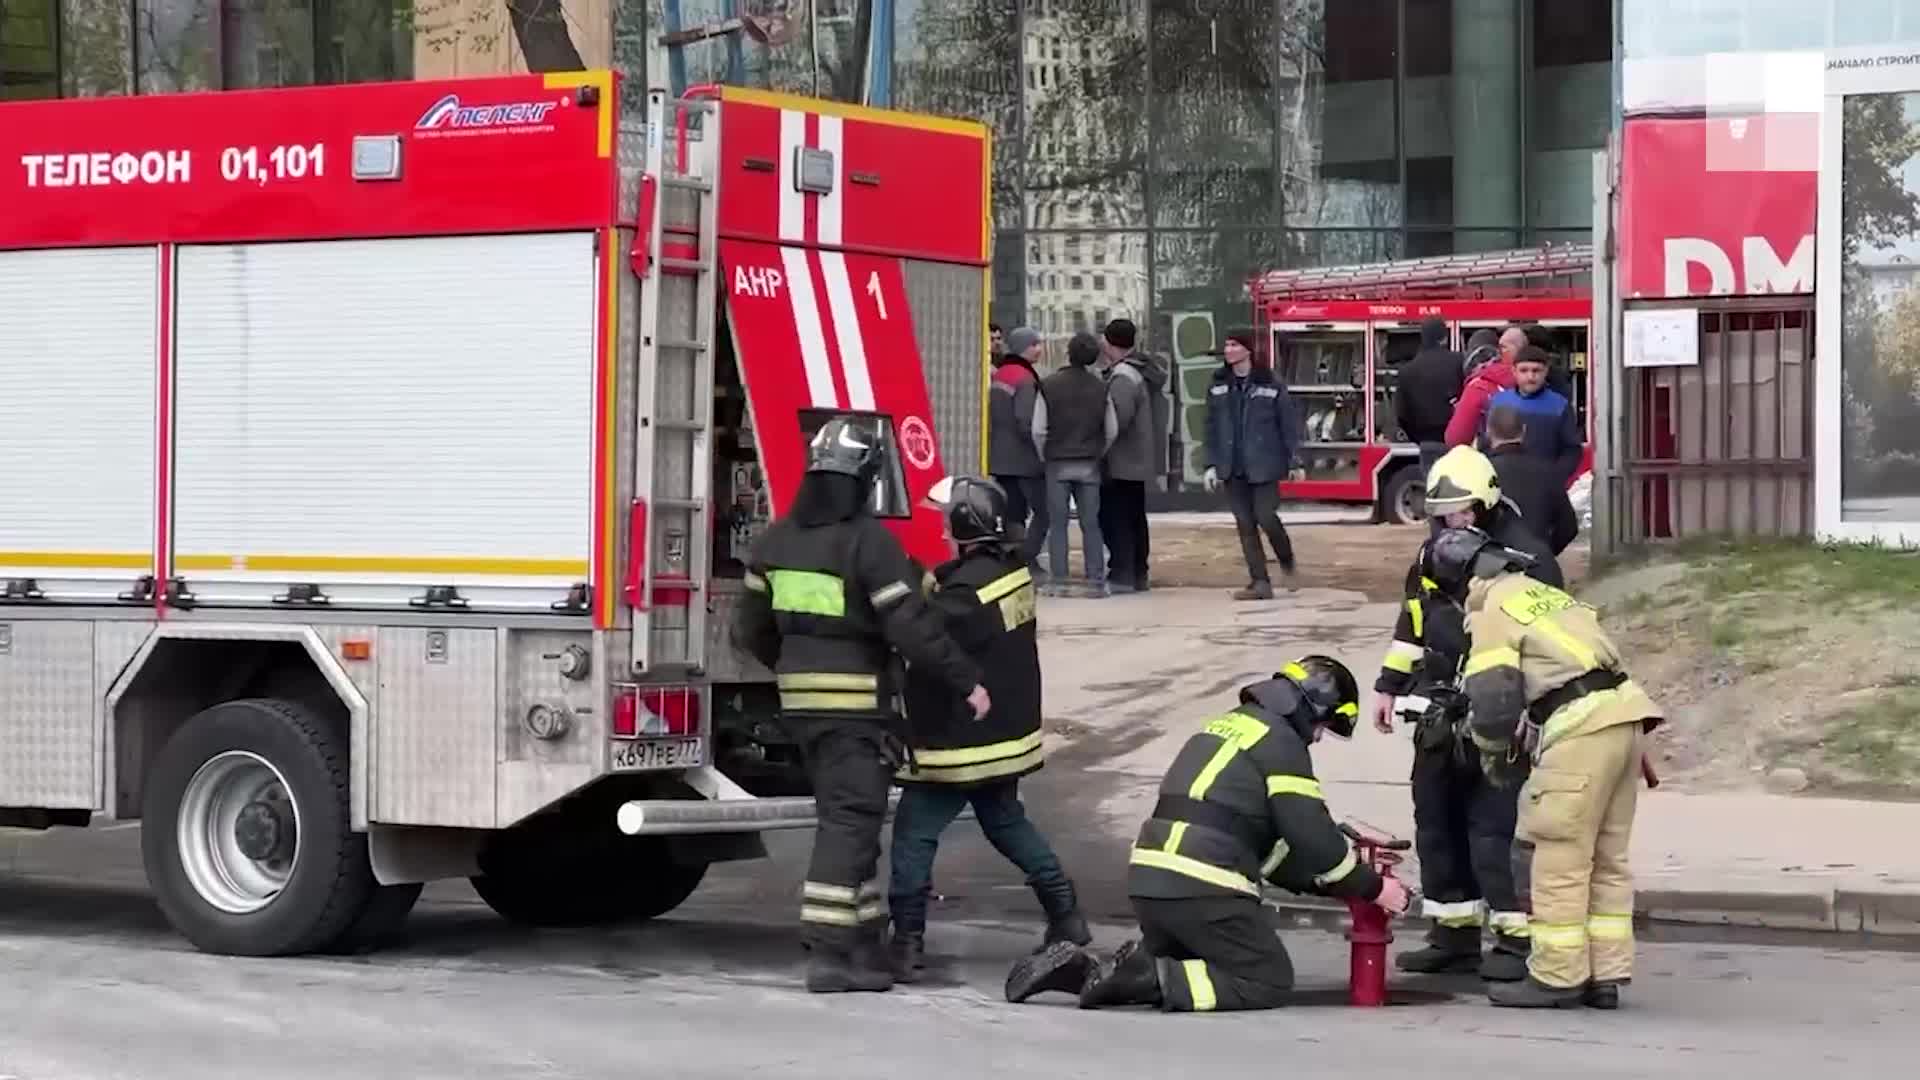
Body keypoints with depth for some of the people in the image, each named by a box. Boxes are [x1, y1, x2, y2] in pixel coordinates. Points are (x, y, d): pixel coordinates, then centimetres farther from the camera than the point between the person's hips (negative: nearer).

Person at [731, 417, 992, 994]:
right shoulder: (870, 542, -16)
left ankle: (865, 942, 20)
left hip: (800, 700, 7)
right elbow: (911, 627, -18)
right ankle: (828, 952, -11)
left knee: (848, 817, 16)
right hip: (856, 700, -7)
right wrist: (968, 681, -10)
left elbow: (752, 627, 14)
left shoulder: (776, 540, 6)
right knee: (848, 822, -6)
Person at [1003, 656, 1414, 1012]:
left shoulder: (1230, 725, 25)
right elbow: (1311, 836, -7)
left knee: (1176, 966, 26)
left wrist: (1328, 883, 27)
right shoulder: (1281, 742, -3)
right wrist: (1373, 888, 5)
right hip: (1203, 888, -9)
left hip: (1150, 880, 9)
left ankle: (1078, 970, 3)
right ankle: (1146, 979, -17)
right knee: (1269, 983, 0)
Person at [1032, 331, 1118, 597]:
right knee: (1091, 524, 6)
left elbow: (1039, 430, -8)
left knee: (1057, 524, 4)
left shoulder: (1049, 386, -8)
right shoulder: (1100, 387, -2)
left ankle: (1058, 580, 1)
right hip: (1089, 465, 2)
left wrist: (1044, 457, 8)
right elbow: (1112, 430, 2)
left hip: (1057, 463, -2)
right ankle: (1096, 580, 4)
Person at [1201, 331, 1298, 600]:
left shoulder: (1269, 385, -3)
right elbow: (1212, 427, 9)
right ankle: (1260, 581, 5)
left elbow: (1287, 424, -1)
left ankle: (1285, 556, 23)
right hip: (1233, 467, 4)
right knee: (1245, 524, 1)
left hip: (1264, 464, -4)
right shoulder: (1218, 386, 6)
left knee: (1265, 517, -8)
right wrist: (1211, 464, 3)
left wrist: (1294, 462, -3)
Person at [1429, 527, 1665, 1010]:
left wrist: (1492, 754, 13)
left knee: (1558, 856, -1)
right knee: (1607, 856, 13)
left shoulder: (1491, 611, 0)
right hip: (1625, 714, 9)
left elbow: (1492, 696, -5)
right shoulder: (1543, 593, 25)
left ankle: (1558, 977, 2)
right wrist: (1528, 735, 30)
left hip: (1583, 728, -9)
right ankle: (1605, 975, 16)